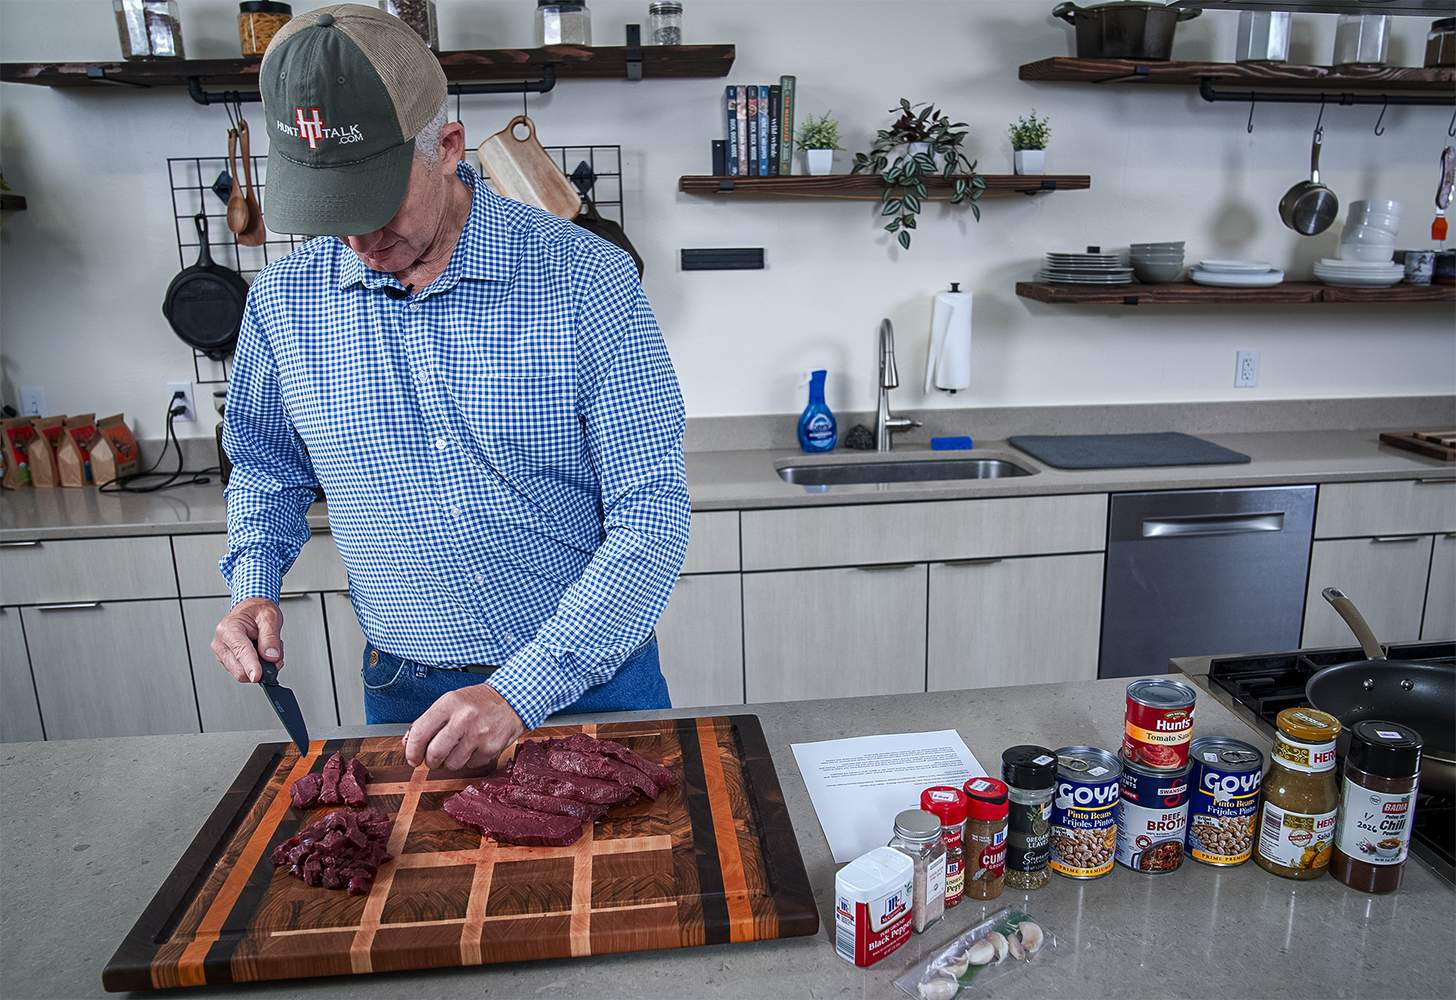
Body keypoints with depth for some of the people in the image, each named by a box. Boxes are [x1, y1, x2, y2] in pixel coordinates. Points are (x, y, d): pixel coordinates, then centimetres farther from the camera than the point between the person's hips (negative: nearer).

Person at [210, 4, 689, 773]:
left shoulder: (587, 278, -17)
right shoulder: (282, 302, -4)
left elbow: (651, 514, -18)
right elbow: (268, 471, 15)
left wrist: (521, 692, -24)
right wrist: (253, 588, -4)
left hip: (592, 675, -2)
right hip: (404, 694, 3)